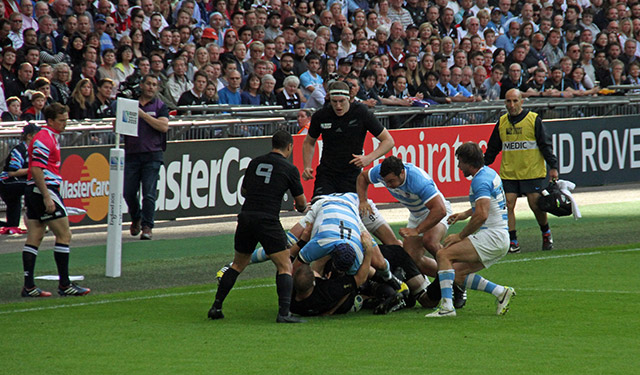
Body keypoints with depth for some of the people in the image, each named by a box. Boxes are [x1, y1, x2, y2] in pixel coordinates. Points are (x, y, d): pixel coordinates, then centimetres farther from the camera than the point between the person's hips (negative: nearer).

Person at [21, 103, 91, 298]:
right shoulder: (44, 139, -14)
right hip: (44, 190, -10)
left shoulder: (51, 137, 18)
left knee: (34, 238, 6)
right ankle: (64, 285, -4)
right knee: (64, 234, -6)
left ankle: (28, 286, 4)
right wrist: (47, 197, -24)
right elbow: (36, 169, -21)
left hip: (33, 192, 10)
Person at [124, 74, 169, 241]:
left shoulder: (160, 106, 7)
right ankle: (136, 219, 29)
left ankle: (147, 227, -7)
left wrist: (143, 115, -13)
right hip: (132, 154, 2)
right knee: (129, 192, 4)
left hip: (152, 155, -2)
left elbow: (164, 126, -10)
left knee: (149, 193, -10)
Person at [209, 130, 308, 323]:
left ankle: (216, 307, 17)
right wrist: (301, 207, 34)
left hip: (245, 217, 5)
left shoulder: (255, 163, 14)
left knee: (238, 264, 21)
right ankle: (284, 312, -14)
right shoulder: (289, 169, 2)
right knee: (285, 266, 0)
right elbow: (301, 203, 11)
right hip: (268, 220, -5)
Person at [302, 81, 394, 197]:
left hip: (351, 175, -1)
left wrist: (369, 158, -18)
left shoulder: (361, 113, -7)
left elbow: (388, 141, -3)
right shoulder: (320, 116, -1)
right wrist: (307, 167, 3)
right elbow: (309, 142, 18)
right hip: (326, 173, 2)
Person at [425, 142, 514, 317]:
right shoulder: (489, 173, 16)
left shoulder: (481, 180, -15)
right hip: (500, 239, 10)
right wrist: (466, 214, 27)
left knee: (444, 255, -16)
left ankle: (447, 305, -24)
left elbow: (482, 215, -27)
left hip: (492, 236, -10)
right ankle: (501, 292, 8)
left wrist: (460, 236, -17)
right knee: (457, 274, 11)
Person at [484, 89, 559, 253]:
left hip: (532, 172, -3)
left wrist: (553, 166, -8)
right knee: (508, 205, -7)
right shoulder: (502, 122, 8)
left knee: (536, 205, -4)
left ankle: (546, 233, 23)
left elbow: (545, 144, -3)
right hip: (508, 173, 3)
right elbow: (492, 148, 18)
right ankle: (512, 242, -1)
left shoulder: (533, 119, -3)